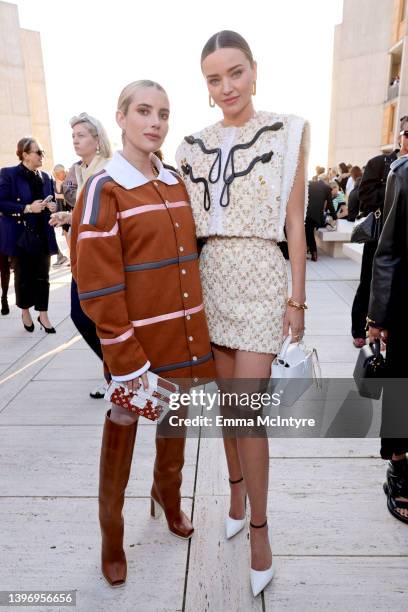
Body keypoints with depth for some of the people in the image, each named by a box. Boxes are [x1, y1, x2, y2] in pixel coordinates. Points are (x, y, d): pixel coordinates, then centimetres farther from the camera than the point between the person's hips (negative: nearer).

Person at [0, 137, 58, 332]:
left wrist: (52, 207, -5)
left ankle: (43, 314, 13)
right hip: (21, 235, -4)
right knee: (23, 276, 8)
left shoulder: (46, 177, 10)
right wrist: (28, 208, -21)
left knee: (42, 276, 4)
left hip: (42, 235, 4)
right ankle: (25, 312, 26)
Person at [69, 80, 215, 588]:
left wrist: (197, 332, 11)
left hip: (184, 337, 6)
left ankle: (169, 499, 49)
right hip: (135, 340, -6)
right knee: (121, 436, 12)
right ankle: (111, 537, 36)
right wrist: (126, 361, -17)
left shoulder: (176, 184, 9)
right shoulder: (104, 189, -10)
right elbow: (98, 287, -15)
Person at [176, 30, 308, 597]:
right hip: (210, 276, 4)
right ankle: (236, 487, 35)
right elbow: (189, 226, 12)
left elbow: (294, 222, -2)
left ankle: (259, 527, 14)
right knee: (225, 395, 13)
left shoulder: (287, 133, 0)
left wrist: (297, 299, -4)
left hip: (259, 277, -4)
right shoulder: (194, 146, 10)